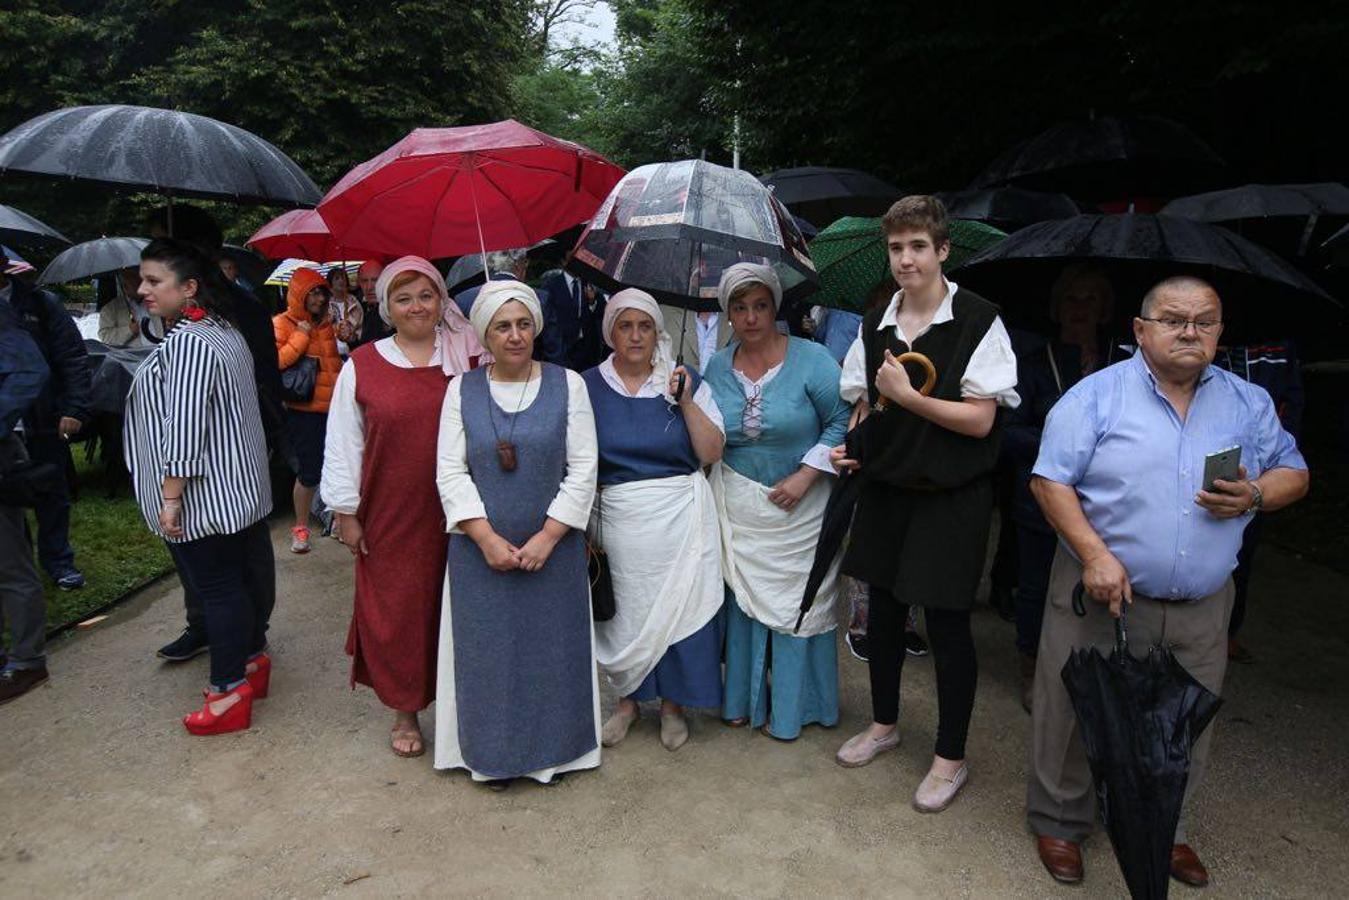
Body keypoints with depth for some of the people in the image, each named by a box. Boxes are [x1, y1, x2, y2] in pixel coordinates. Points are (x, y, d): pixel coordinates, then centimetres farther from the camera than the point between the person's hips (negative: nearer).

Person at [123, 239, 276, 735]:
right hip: (241, 489, 10)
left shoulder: (186, 343, -19)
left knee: (217, 587, -2)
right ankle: (253, 658, 31)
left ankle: (229, 693, 7)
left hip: (204, 496, -10)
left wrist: (169, 497, -18)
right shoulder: (227, 331, 12)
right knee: (248, 574, 17)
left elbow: (183, 430, -23)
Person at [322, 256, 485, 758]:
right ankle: (405, 712, 27)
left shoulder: (470, 358, 0)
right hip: (391, 515, 0)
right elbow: (343, 444, 3)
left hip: (456, 511, 1)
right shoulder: (361, 367, -1)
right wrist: (346, 513, 1)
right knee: (396, 608, 9)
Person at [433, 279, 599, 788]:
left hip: (553, 546, 0)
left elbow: (583, 468, -5)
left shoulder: (568, 384, -1)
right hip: (481, 550, 1)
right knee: (488, 649, 9)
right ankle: (493, 754, 28)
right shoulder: (462, 390, 2)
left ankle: (553, 748, 29)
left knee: (552, 645, 9)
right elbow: (450, 471, -2)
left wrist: (547, 537, -12)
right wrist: (487, 539, -12)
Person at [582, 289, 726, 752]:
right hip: (619, 518, 0)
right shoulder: (588, 386, 3)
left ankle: (672, 705, 27)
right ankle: (627, 700, 32)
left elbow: (712, 452, -2)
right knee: (626, 607, 9)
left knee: (678, 605, 5)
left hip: (681, 516, 0)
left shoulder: (686, 381, 3)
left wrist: (685, 401, -12)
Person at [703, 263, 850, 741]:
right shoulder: (717, 367, 3)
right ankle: (744, 700, 30)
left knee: (796, 601, 6)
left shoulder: (810, 359, -10)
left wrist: (805, 477, -16)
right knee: (743, 598, 11)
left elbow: (842, 421, -11)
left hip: (798, 505, -3)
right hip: (739, 507, 3)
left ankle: (793, 708, 25)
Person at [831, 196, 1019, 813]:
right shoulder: (875, 327, 5)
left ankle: (950, 757, 23)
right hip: (885, 487, 5)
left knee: (946, 622, 2)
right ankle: (884, 723, 38)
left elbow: (979, 419, -14)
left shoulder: (978, 321, -11)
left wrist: (905, 395, -19)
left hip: (952, 497, -5)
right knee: (883, 609, 15)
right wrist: (852, 446, -2)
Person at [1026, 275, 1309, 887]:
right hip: (1102, 594, -4)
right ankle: (1060, 823, 29)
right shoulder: (1096, 395, -7)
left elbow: (1293, 473, 15)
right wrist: (1094, 554, -21)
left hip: (1201, 608, 4)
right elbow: (1051, 481, -11)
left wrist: (1255, 496, -9)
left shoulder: (1249, 403, 8)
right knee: (1077, 716, 7)